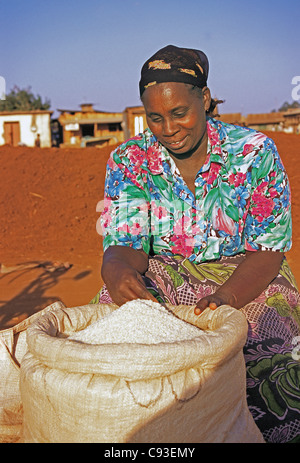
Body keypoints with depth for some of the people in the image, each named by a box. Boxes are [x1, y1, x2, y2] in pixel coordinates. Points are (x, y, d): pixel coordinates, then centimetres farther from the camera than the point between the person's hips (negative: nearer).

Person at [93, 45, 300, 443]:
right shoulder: (128, 161, -3)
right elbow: (124, 247, -9)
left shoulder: (254, 152, -8)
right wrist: (117, 272, -35)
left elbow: (267, 251, -10)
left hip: (243, 281, -1)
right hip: (160, 279, 2)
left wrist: (225, 299, -30)